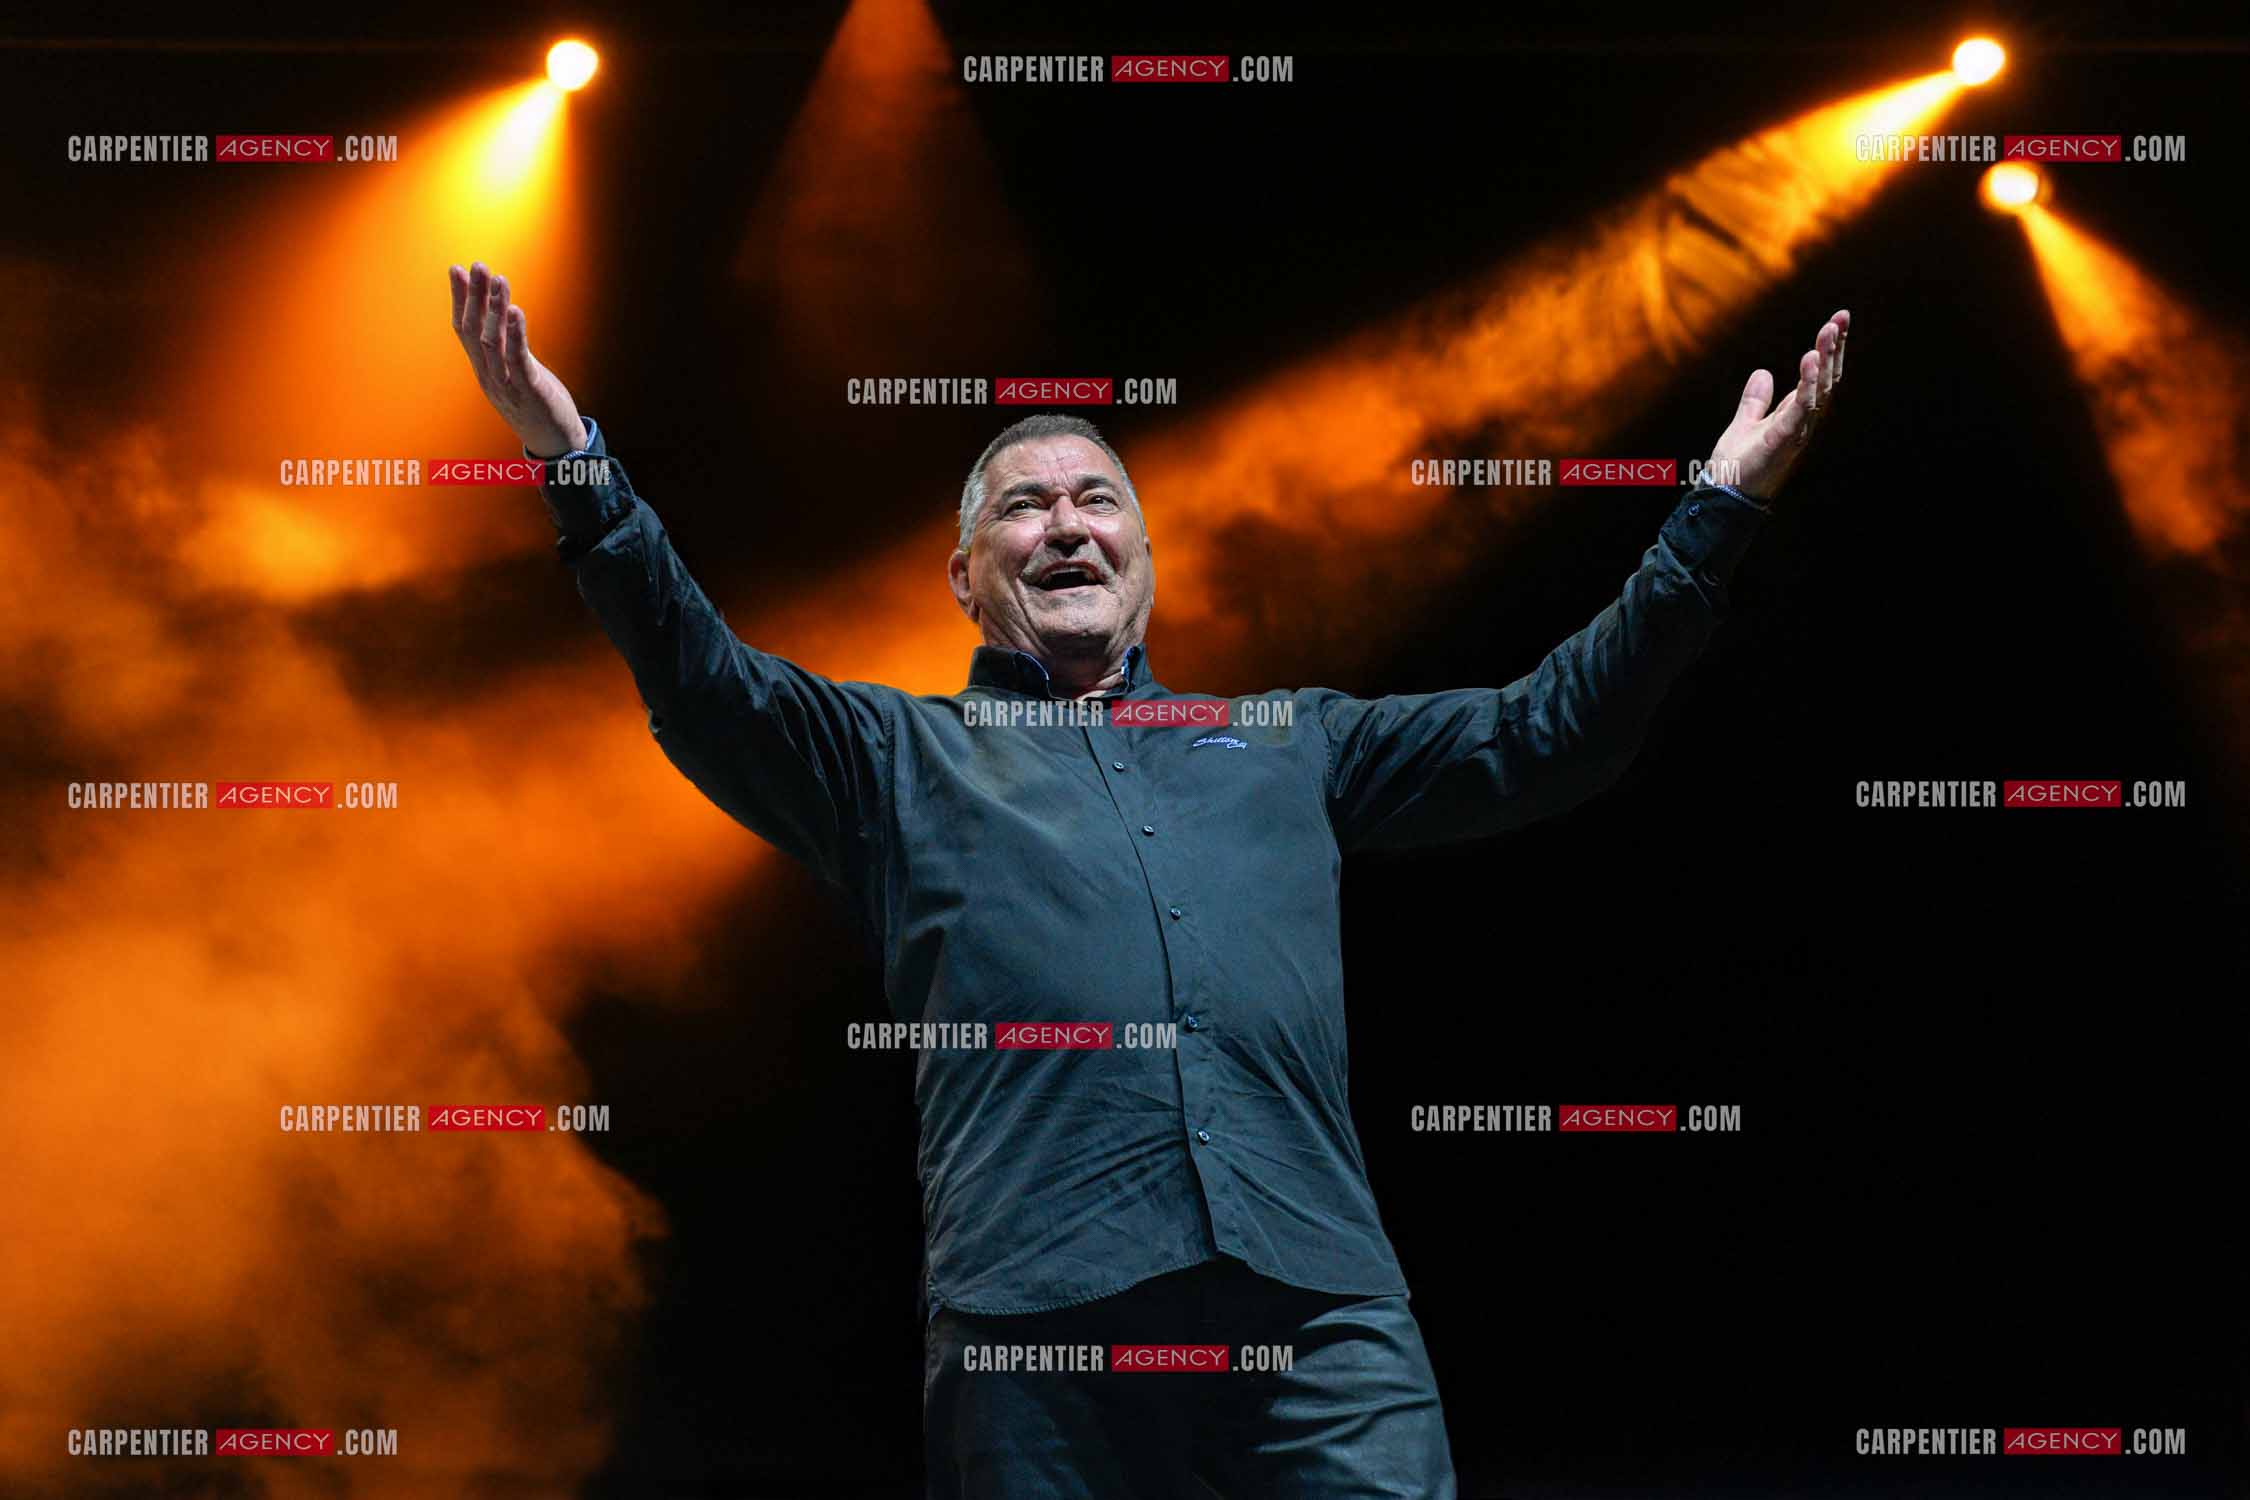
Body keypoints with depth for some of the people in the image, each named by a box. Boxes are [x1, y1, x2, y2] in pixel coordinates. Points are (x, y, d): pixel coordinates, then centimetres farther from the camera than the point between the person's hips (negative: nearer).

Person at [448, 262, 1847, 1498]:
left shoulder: (1285, 743, 28)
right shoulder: (902, 756, 22)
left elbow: (1551, 729, 25)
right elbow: (708, 689, 5)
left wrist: (1721, 508, 19)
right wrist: (579, 468, -9)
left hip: (1319, 1304, 2)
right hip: (1035, 1302, -1)